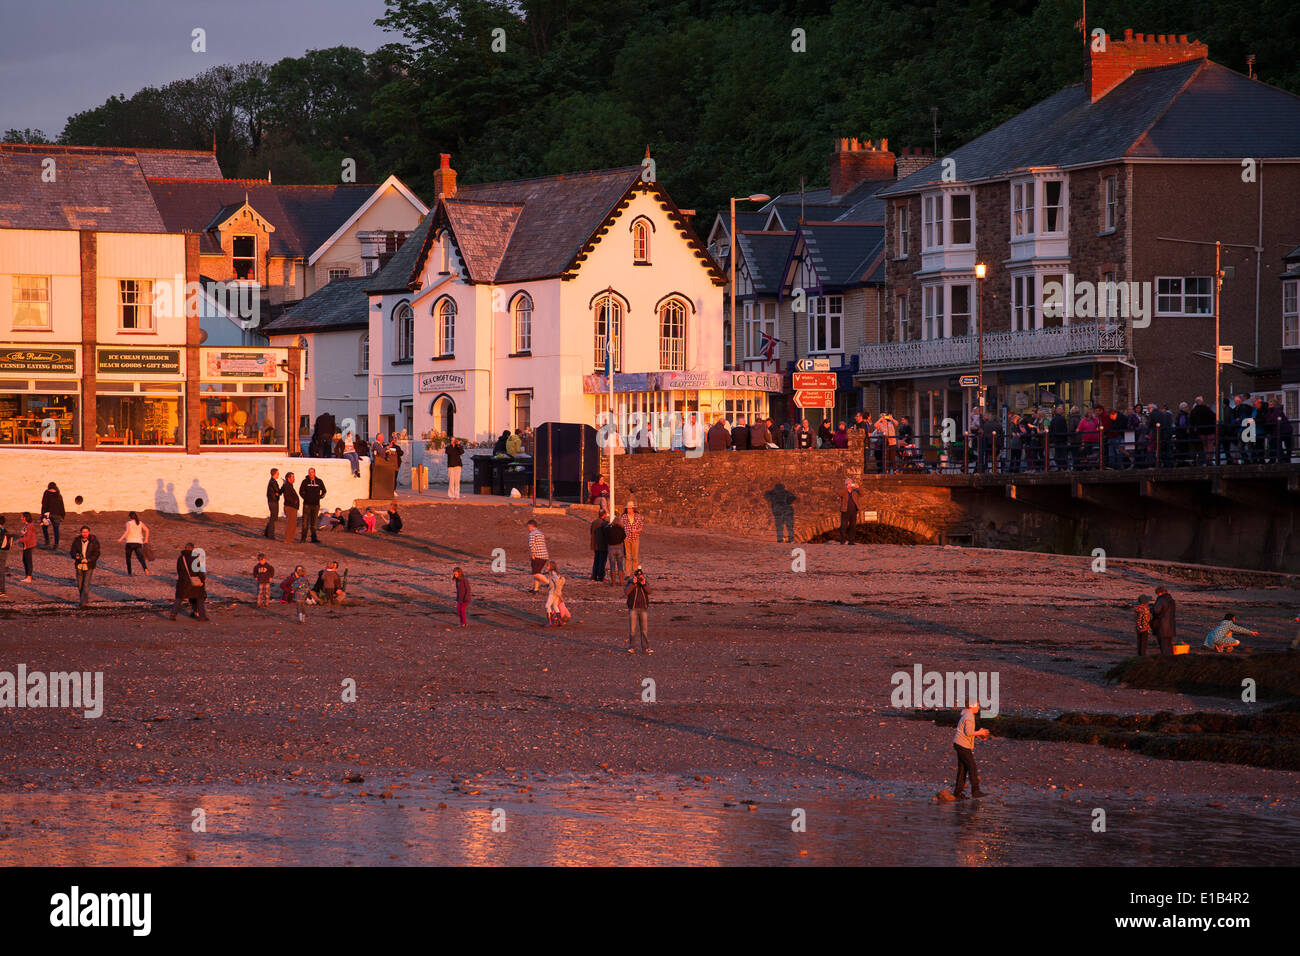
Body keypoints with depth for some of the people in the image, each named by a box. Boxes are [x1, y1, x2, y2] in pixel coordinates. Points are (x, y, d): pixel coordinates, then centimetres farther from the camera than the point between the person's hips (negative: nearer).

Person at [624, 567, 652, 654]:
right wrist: (633, 583, -21)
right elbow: (626, 592, -16)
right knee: (632, 629, -4)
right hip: (633, 609, -2)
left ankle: (646, 648, 8)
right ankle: (632, 647, 1)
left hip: (644, 608, 2)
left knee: (645, 629, 3)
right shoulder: (630, 583, 0)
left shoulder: (645, 584, 7)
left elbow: (649, 591, -9)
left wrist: (644, 584, -23)